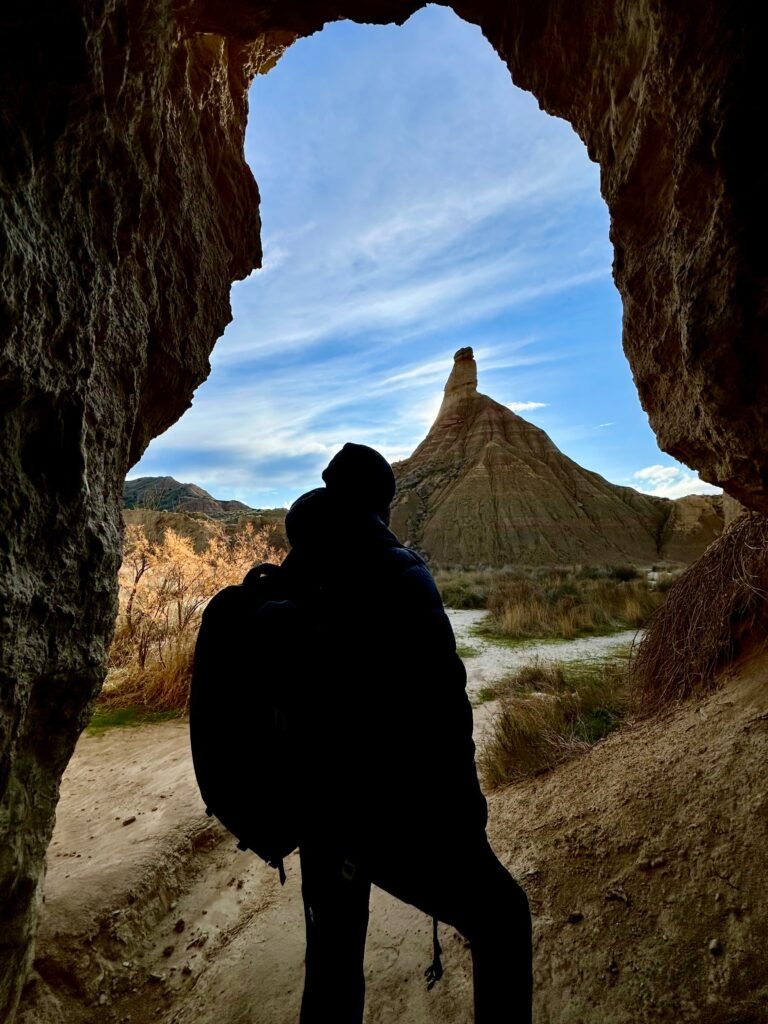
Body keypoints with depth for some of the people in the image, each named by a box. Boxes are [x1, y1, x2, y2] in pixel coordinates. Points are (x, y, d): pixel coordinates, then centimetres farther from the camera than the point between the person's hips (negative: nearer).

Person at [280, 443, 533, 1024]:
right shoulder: (400, 578, -18)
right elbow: (441, 700, -20)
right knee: (502, 918, 20)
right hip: (399, 817, -5)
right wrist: (464, 808, -6)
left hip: (317, 815, 6)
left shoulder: (284, 589, 0)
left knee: (332, 968, 26)